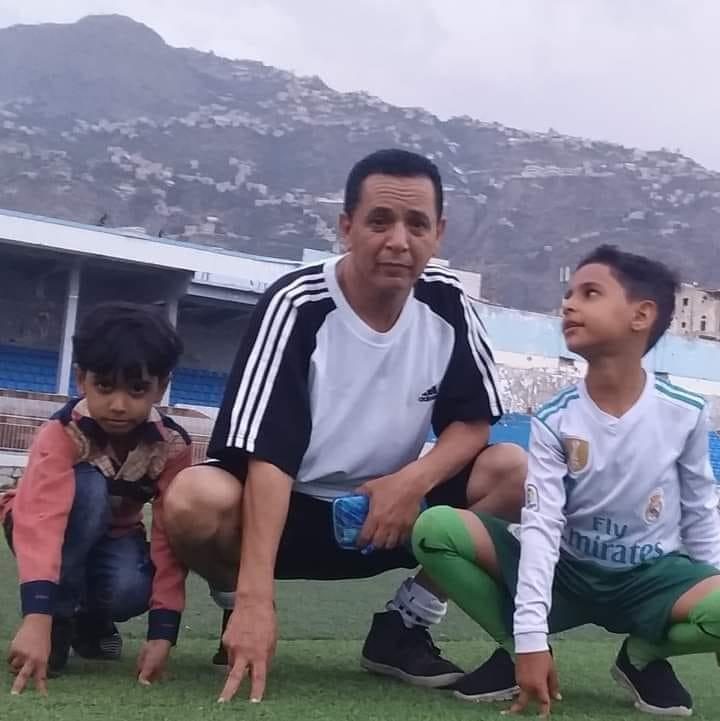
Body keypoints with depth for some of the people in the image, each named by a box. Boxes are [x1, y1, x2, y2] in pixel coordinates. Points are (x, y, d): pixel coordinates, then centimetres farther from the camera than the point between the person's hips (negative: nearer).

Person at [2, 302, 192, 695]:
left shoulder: (171, 445, -24)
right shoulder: (61, 433, -33)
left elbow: (170, 536, -26)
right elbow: (41, 518, -47)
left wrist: (162, 630, -35)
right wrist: (38, 617, -61)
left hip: (114, 537, 2)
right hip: (58, 530, -2)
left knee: (131, 590, -33)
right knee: (88, 487, -36)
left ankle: (90, 618, 3)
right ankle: (59, 617, -22)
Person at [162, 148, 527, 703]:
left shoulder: (447, 303, -7)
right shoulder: (297, 305, -22)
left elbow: (473, 422, -2)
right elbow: (269, 456, -30)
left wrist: (414, 480, -24)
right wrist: (256, 601, -38)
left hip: (391, 514, 4)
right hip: (289, 512, -4)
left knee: (515, 471, -18)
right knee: (196, 500, -35)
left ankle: (404, 625, -1)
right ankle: (239, 611, 0)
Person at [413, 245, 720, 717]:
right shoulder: (554, 422, -11)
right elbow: (541, 526, -18)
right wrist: (531, 638, -25)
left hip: (650, 578, 0)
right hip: (566, 574, 0)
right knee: (434, 528, -21)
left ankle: (642, 654, -2)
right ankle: (515, 650, -3)